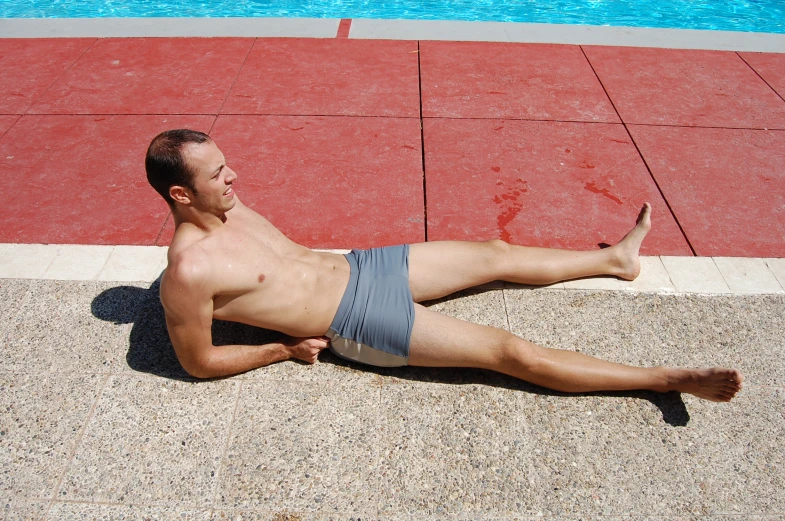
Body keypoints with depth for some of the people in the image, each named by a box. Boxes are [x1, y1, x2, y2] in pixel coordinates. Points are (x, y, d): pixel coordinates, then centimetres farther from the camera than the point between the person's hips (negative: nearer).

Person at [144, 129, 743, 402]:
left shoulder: (230, 208, 4)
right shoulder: (189, 270, -20)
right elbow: (199, 362, -12)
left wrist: (306, 270, 10)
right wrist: (284, 348, -8)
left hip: (359, 266, 8)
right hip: (359, 324, -8)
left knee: (496, 256, 10)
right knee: (512, 352, -9)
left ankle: (615, 257, 31)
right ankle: (669, 378, 1)